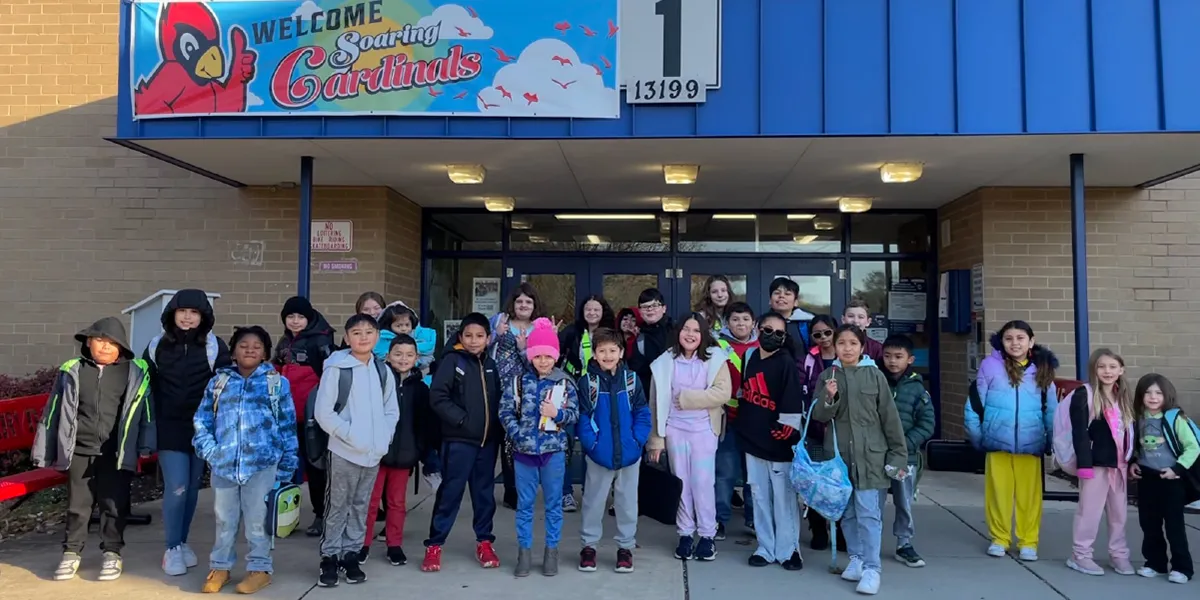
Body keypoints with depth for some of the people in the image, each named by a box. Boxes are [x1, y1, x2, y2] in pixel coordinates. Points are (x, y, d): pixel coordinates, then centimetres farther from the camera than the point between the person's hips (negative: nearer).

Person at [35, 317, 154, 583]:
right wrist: (45, 451, 9)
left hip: (116, 453, -1)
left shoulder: (135, 373, -2)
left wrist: (145, 446, -3)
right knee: (77, 504, 11)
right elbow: (54, 412, 8)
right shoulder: (71, 372, 2)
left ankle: (112, 553, 20)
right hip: (79, 451, 2)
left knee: (114, 504, 6)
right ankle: (71, 553, 26)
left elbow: (145, 410, 0)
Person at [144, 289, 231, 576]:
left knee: (192, 487, 11)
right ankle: (172, 549, 9)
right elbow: (146, 385, 9)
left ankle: (182, 542, 28)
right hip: (169, 428, 0)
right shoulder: (158, 345, 2)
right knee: (176, 487, -8)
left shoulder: (215, 346, -3)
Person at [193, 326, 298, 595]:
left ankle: (259, 568, 19)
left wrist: (287, 465, -2)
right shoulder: (219, 381, 9)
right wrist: (208, 449, -4)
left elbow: (288, 425, 1)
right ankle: (220, 566, 30)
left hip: (263, 463, -3)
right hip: (224, 463, 3)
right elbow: (202, 419, 11)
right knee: (224, 519, 14)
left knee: (257, 519, 5)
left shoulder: (277, 382, 2)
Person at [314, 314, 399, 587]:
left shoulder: (383, 371, 8)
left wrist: (383, 438, -4)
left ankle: (351, 555, 24)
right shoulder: (336, 368, -7)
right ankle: (330, 557, 17)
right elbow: (323, 412, -10)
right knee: (337, 507, 4)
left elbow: (392, 411, 11)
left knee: (360, 507, 13)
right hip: (344, 452, -4)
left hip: (374, 453, 4)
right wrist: (351, 435, -15)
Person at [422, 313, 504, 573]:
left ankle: (484, 542, 25)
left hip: (488, 440, 5)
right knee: (450, 492, 0)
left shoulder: (490, 364, 10)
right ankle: (434, 545, 12)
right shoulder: (452, 360, -5)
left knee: (485, 493, 12)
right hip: (459, 440, -5)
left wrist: (496, 426, 0)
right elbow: (438, 397, -12)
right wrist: (462, 420, -15)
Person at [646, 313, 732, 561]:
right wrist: (656, 438, 2)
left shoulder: (715, 358, -2)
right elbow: (657, 403, 3)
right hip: (675, 430, 2)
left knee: (703, 482, -1)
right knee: (681, 483, 9)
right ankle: (685, 534, 19)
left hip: (704, 430, -2)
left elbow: (723, 393, -13)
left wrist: (687, 398, -13)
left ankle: (707, 535, 13)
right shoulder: (665, 362, 2)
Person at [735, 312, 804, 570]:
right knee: (760, 498, 12)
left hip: (778, 443, -5)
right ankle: (766, 548, 23)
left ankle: (788, 550, 17)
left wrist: (787, 433, -17)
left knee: (784, 499, 4)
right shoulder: (750, 358, 8)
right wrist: (741, 428, 16)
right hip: (753, 441, 5)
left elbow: (794, 403, -13)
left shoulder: (787, 363, -9)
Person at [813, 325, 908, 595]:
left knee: (869, 513, -5)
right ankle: (856, 558, 26)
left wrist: (899, 455, 1)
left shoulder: (875, 376, -2)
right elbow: (819, 416, 1)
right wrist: (828, 398, -19)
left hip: (870, 455, -2)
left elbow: (890, 418, 1)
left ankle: (872, 568, 0)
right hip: (839, 454, 3)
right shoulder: (827, 376, 3)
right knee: (848, 512, 12)